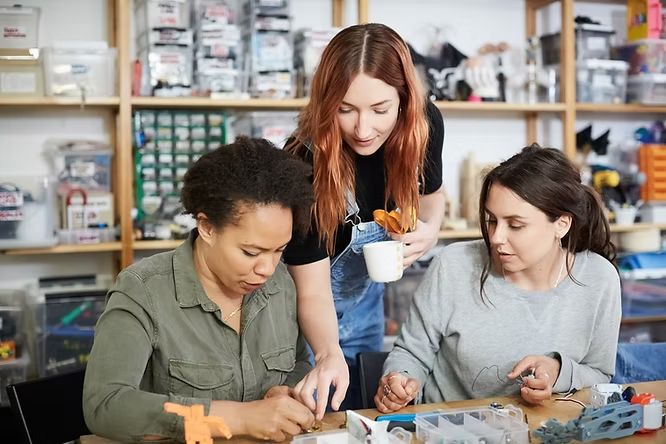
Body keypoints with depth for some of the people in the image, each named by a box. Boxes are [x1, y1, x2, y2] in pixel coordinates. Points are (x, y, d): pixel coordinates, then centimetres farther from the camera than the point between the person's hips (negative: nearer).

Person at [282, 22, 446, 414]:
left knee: (361, 416, 19)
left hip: (365, 295, 5)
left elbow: (431, 194, 2)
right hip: (300, 307, -4)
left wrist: (429, 230, -19)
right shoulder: (307, 162, -34)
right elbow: (312, 293, -30)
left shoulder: (424, 124, -20)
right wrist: (329, 355, -48)